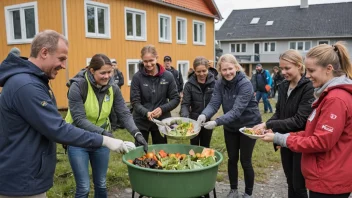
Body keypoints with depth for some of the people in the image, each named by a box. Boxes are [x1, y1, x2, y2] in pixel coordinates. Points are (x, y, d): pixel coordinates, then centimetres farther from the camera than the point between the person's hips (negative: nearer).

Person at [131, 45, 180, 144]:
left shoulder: (168, 76, -5)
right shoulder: (137, 77, -8)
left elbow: (176, 99, -1)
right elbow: (135, 102, -8)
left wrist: (162, 109, -17)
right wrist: (146, 113, -26)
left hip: (161, 121, 1)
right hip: (141, 122, -1)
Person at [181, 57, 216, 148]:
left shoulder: (213, 83, -8)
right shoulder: (189, 84, -10)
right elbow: (185, 104, -11)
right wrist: (185, 116, -30)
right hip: (194, 120, -1)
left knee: (205, 147, 17)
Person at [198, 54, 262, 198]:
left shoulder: (245, 84, -25)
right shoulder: (219, 84, -7)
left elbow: (237, 110, -33)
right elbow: (214, 103, -18)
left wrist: (217, 122, -44)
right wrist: (204, 115, -39)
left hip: (249, 125, -5)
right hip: (230, 127, 5)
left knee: (245, 161, 3)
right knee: (232, 159, 13)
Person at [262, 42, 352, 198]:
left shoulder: (336, 99, -22)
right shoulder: (330, 94, 11)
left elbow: (321, 142, -23)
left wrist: (280, 139, -16)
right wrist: (287, 137, 2)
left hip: (329, 181, -9)